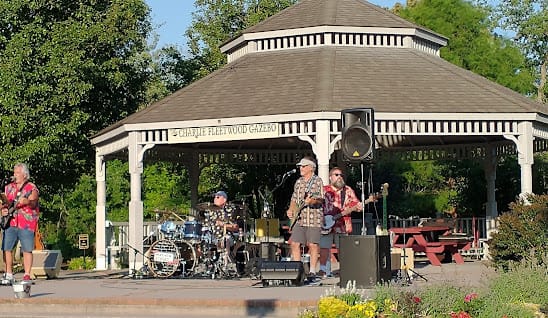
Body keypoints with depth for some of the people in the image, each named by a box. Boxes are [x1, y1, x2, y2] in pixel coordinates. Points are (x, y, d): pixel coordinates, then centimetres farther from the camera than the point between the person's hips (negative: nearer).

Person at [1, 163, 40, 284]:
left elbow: (33, 203, -13)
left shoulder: (31, 188, 1)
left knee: (27, 250, -6)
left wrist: (28, 202, -36)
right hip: (11, 222, 4)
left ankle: (27, 275, -1)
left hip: (26, 224, -4)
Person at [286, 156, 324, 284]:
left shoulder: (317, 181, 0)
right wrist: (291, 209, 8)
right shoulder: (298, 182, 18)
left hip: (313, 218, -6)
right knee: (294, 244, -1)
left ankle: (312, 272, 1)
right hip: (298, 218, 6)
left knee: (313, 245, -5)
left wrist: (312, 201, -26)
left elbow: (321, 199, -7)